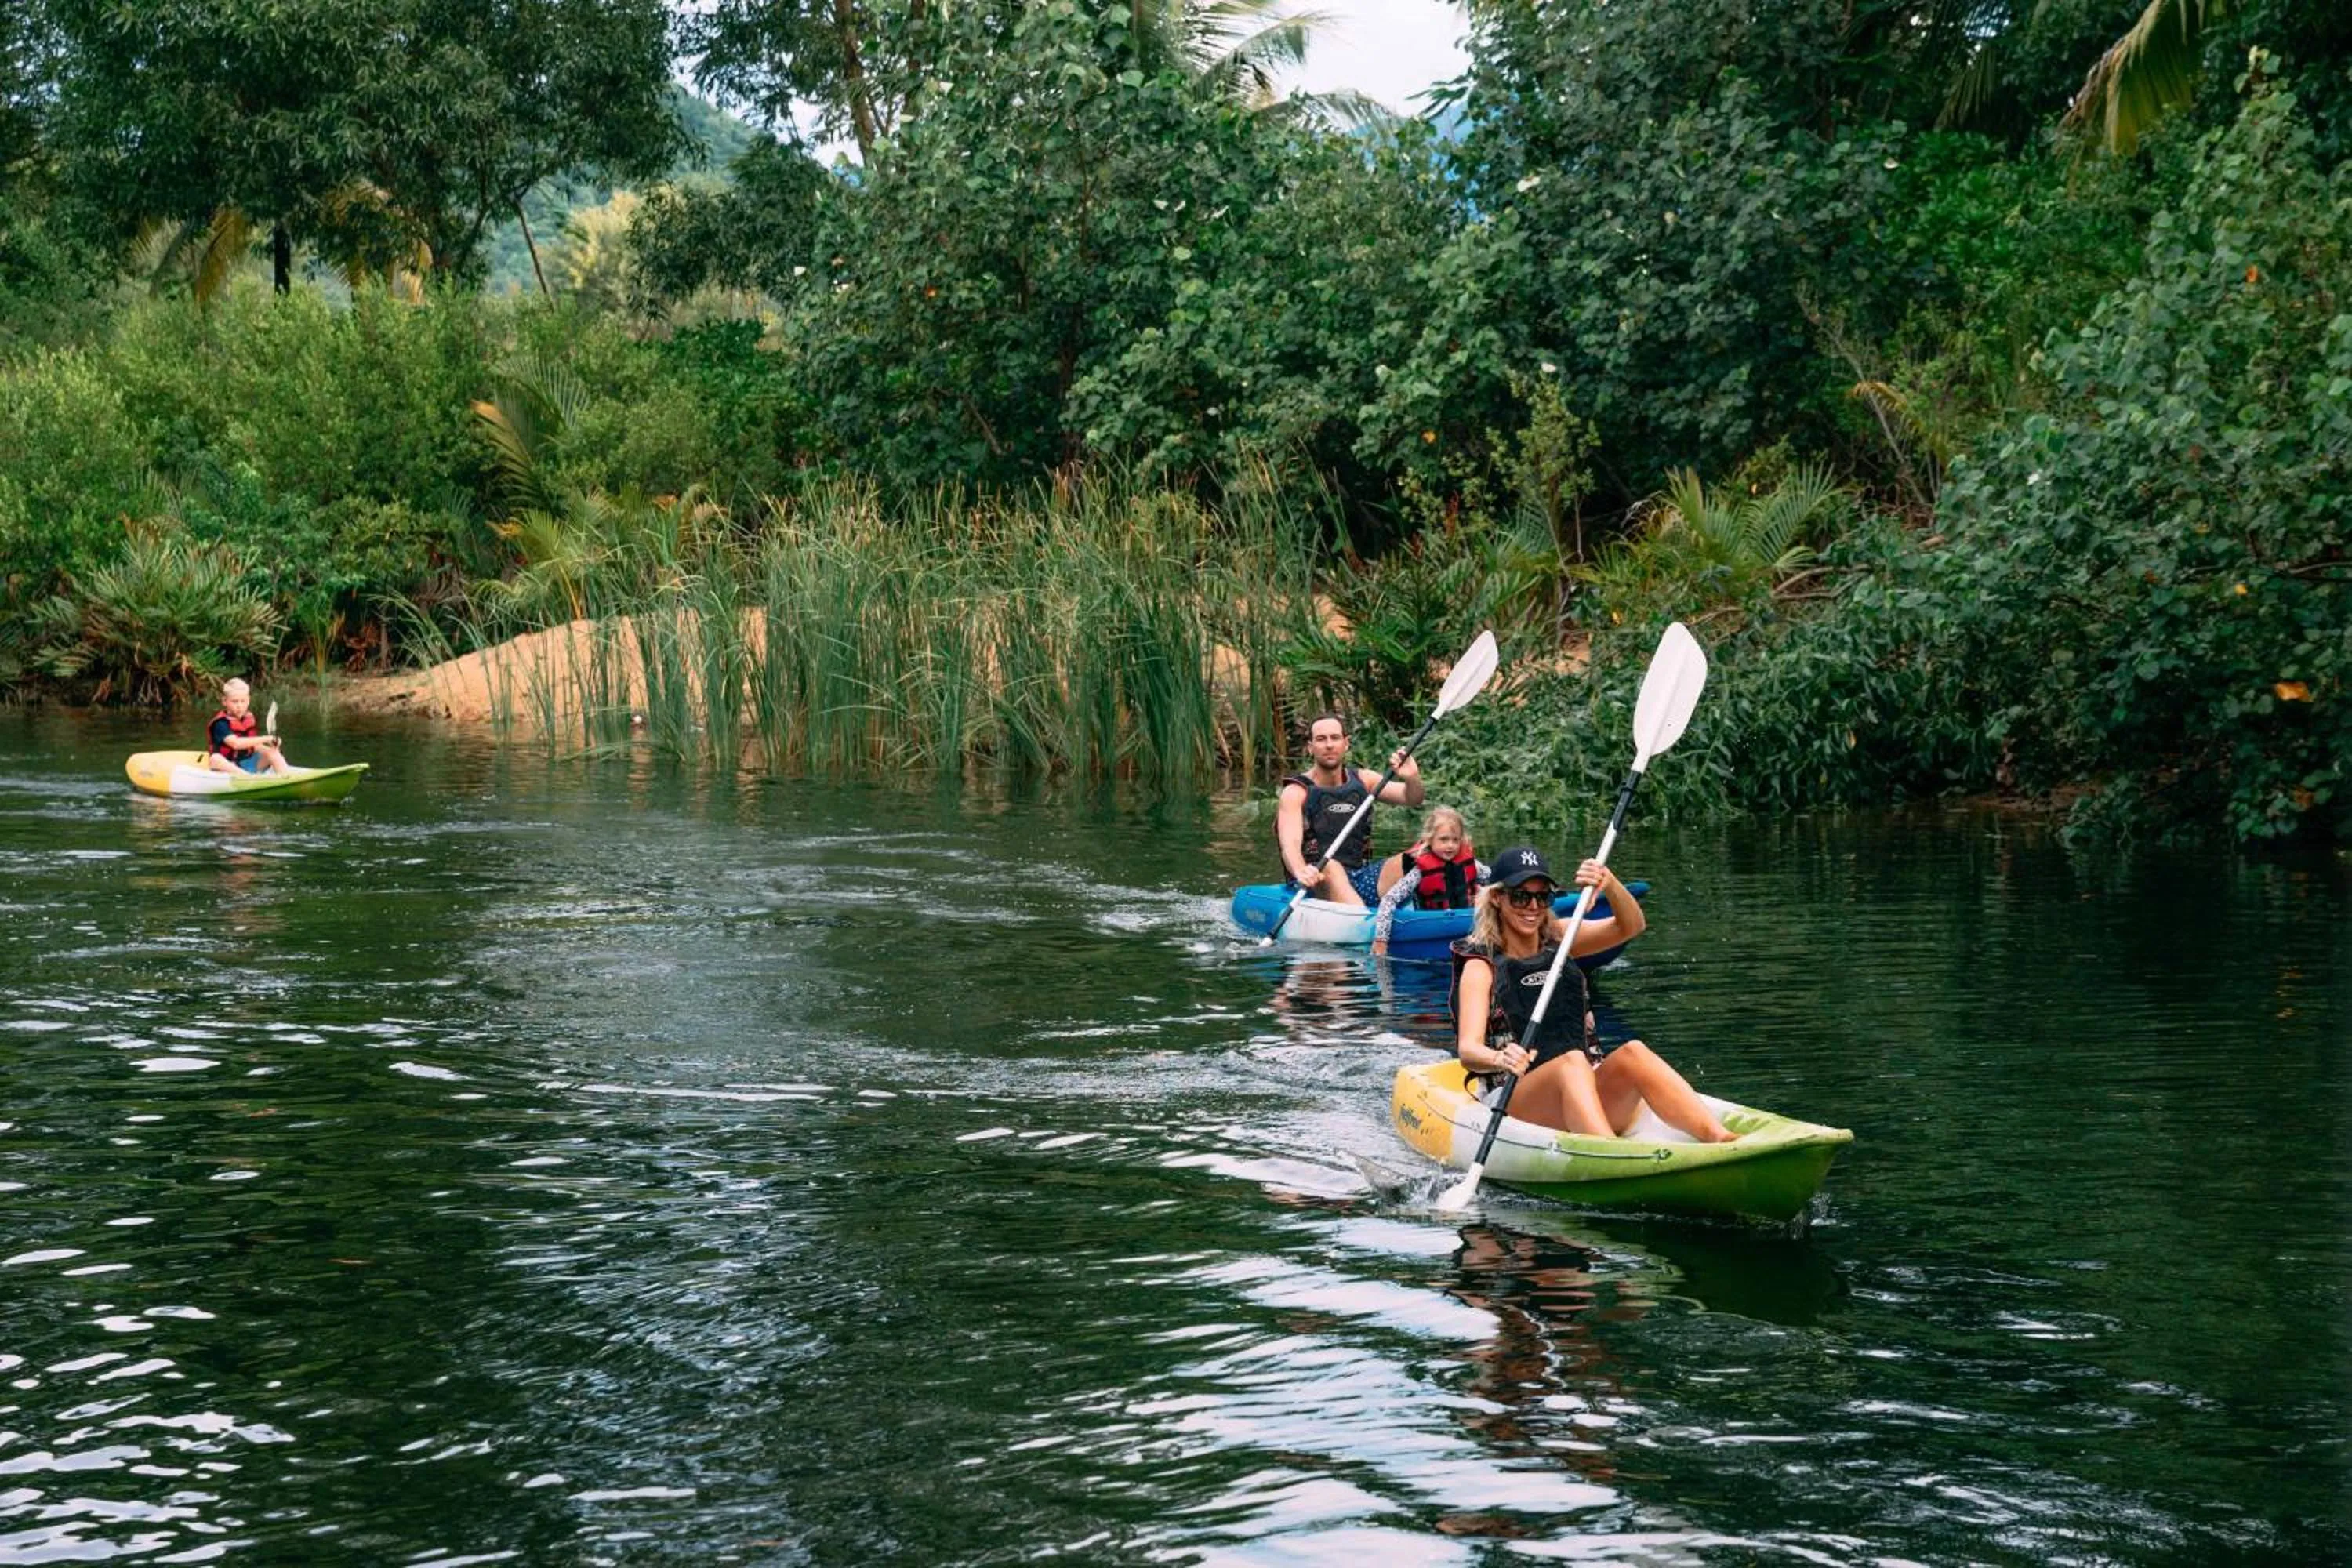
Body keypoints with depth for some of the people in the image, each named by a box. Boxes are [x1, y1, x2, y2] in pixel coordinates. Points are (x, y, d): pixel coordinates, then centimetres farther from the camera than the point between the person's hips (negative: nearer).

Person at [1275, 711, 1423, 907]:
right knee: (1331, 868, -38)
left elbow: (1412, 799, 3)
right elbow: (1290, 845, -19)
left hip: (1358, 878, 5)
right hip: (1316, 883, -5)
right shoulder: (1296, 793, -4)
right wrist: (1301, 872, -43)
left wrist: (1412, 779, -22)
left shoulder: (1363, 780, 13)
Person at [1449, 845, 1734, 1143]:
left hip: (1588, 1094, 4)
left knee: (1632, 1054, -26)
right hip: (1513, 1103, -4)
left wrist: (1609, 884, -22)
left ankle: (1722, 1141, -47)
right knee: (1572, 1061, -34)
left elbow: (1631, 926, -1)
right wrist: (1499, 1059, -37)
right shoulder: (1482, 965, 1)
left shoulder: (1558, 939, 15)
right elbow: (1468, 1050, -14)